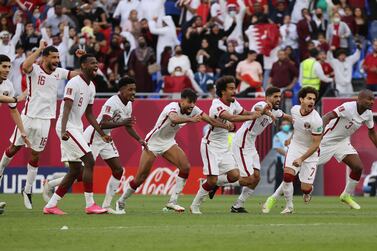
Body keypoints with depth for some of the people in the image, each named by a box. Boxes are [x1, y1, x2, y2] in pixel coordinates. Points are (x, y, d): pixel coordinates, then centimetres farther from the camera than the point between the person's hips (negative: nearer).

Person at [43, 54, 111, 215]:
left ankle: (51, 206, 13)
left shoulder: (91, 86, 14)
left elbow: (89, 114, 20)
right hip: (67, 128, -10)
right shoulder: (74, 84, -15)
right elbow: (67, 108, -24)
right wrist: (63, 131, -36)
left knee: (75, 171, 9)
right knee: (89, 161, -15)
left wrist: (102, 134, 17)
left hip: (76, 128, 10)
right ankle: (90, 205, -11)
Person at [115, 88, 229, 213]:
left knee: (185, 167, -16)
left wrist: (227, 126, -25)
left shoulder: (193, 110, -9)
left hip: (168, 142, 6)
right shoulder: (173, 107, -29)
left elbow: (210, 120, -11)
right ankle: (121, 202, 17)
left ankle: (172, 201, -7)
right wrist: (190, 120, -68)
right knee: (140, 178, -5)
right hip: (152, 143, -6)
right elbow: (174, 118, -52)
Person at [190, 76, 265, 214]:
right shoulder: (217, 106, -23)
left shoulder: (233, 103, 3)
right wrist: (251, 117, -40)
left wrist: (260, 112, 0)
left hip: (224, 147, 8)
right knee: (212, 180, -12)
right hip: (211, 146, -8)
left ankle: (214, 184, 21)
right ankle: (195, 206, 5)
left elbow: (244, 113, 18)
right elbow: (231, 118, -39)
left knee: (234, 175, -6)